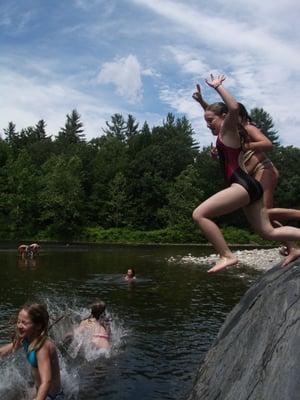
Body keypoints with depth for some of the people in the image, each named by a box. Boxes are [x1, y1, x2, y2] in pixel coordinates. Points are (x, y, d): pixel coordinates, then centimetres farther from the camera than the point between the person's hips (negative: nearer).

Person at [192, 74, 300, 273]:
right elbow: (212, 112, 46)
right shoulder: (224, 134, 24)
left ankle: (227, 256, -16)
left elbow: (235, 108, -22)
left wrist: (218, 86, -14)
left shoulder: (228, 129, 0)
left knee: (199, 214, -14)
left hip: (243, 185, -10)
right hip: (248, 186, 10)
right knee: (269, 232, 12)